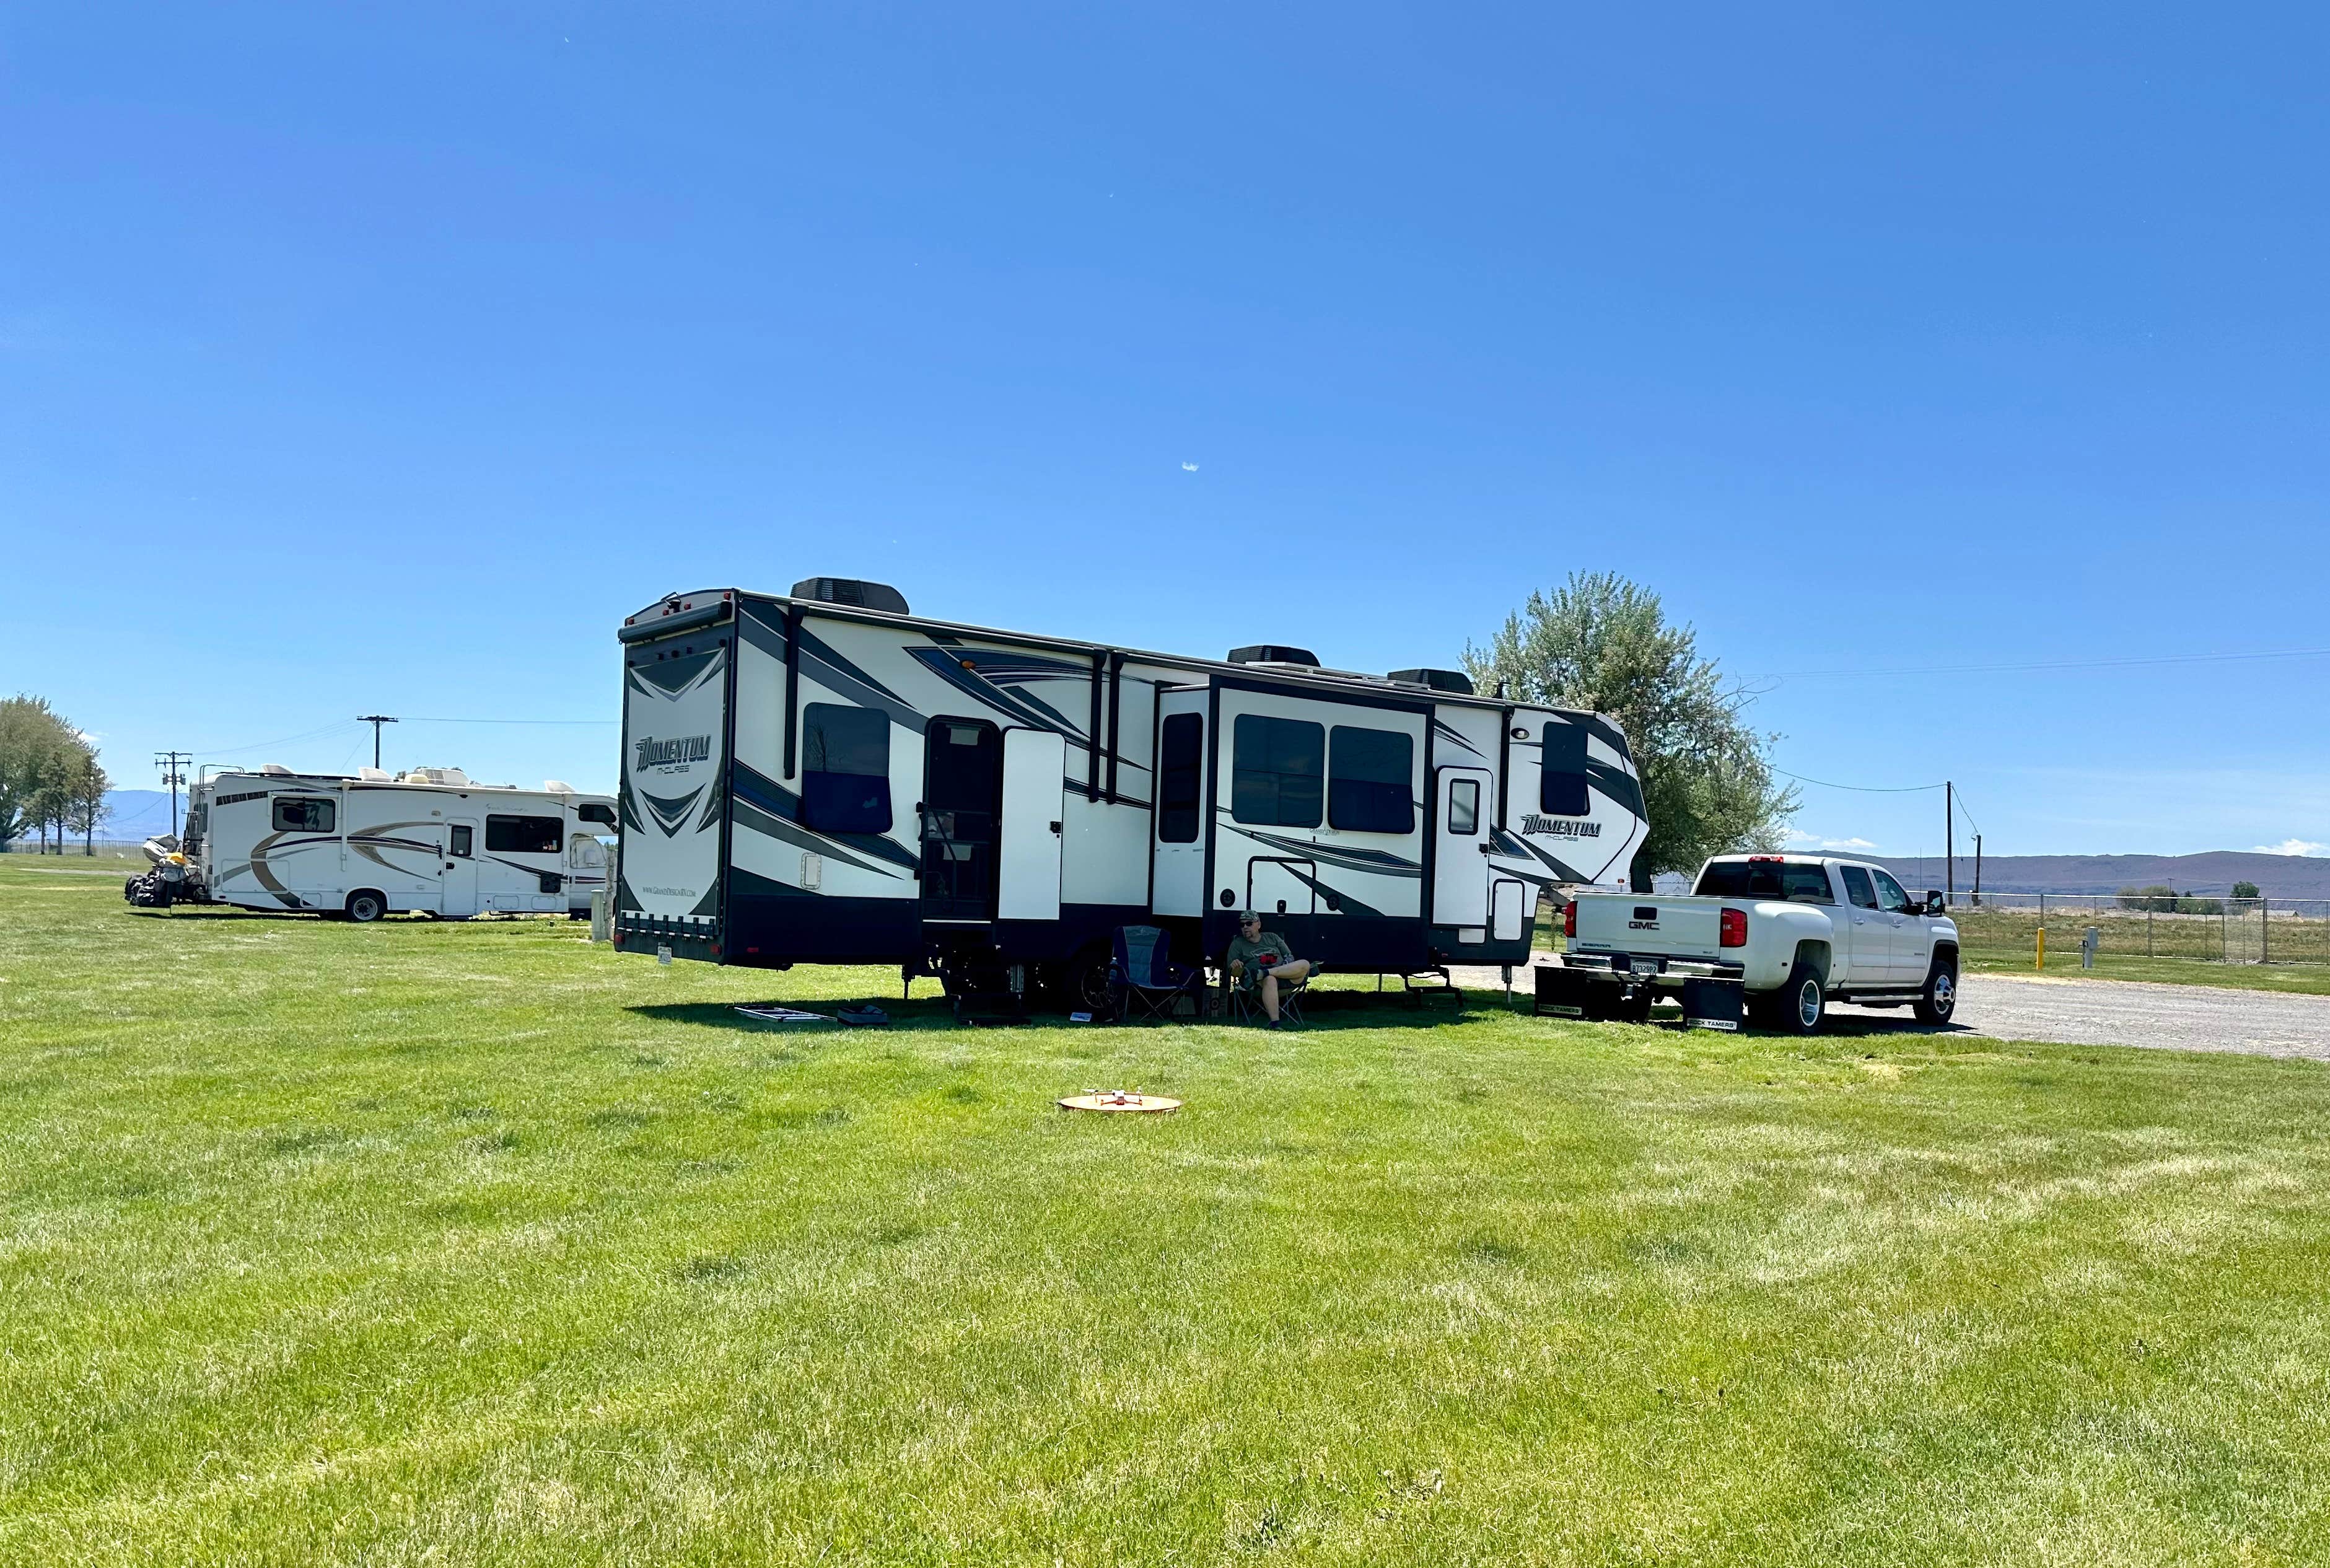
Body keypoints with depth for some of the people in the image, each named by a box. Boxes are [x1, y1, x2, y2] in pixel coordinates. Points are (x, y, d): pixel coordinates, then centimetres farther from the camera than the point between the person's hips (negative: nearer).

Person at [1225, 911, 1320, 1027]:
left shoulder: (1272, 938, 24)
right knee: (1270, 980, -41)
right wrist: (1235, 966, -18)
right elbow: (1231, 971, 8)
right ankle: (1274, 1024, -50)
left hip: (1285, 977, 4)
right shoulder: (1237, 944, 16)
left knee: (1305, 964, -23)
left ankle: (1261, 974, -37)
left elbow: (1289, 957, 20)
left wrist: (1286, 969, -3)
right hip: (1258, 985, -4)